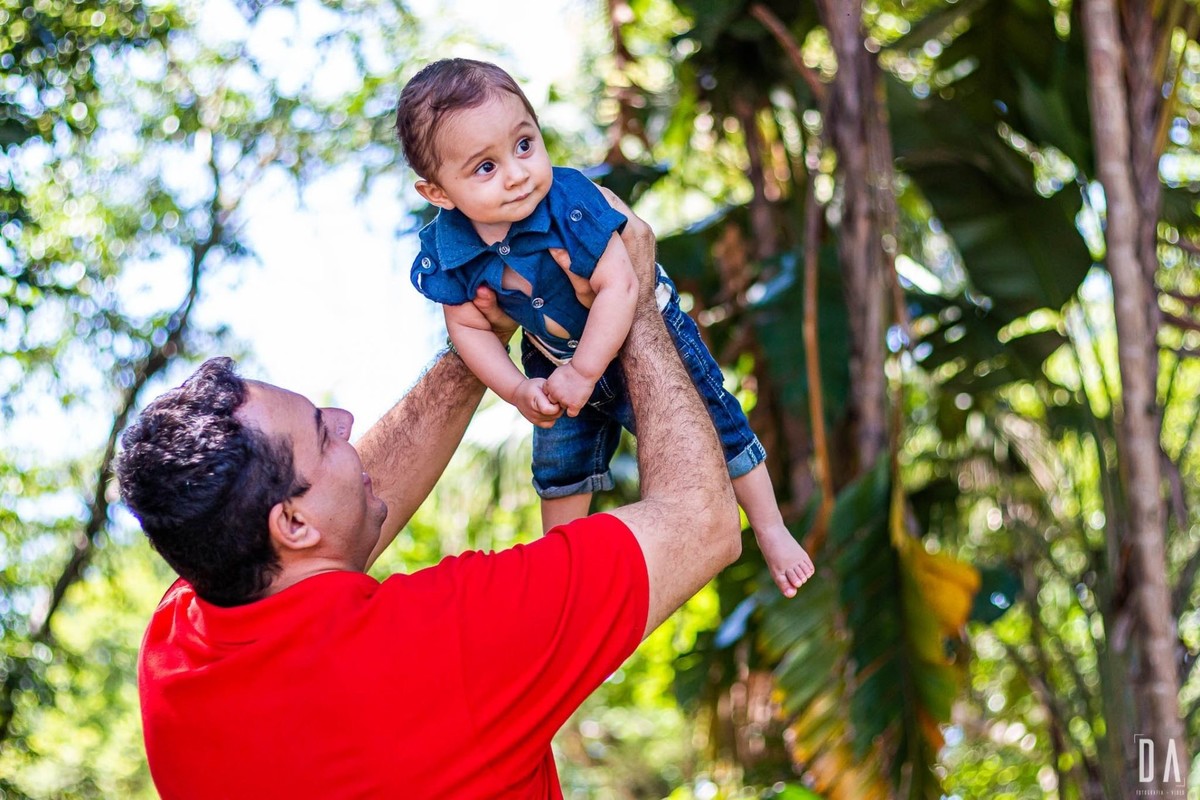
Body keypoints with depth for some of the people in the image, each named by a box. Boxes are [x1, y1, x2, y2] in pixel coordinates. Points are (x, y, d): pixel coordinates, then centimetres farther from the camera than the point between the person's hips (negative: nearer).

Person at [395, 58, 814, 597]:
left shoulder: (570, 200, -37)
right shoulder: (446, 250, -25)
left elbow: (618, 287, -36)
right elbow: (468, 327, -11)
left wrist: (583, 372, -35)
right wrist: (518, 391, -21)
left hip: (643, 331, -3)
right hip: (553, 362, 4)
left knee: (714, 428, 6)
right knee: (559, 465, 18)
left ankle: (770, 530, 28)